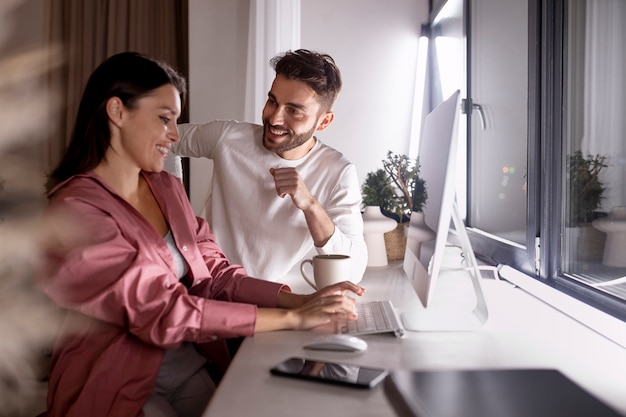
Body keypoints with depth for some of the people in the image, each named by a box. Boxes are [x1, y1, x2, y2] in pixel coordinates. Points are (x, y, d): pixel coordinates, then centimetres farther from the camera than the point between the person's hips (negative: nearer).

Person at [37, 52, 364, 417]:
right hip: (119, 387, -6)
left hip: (189, 367, 6)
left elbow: (215, 274, 0)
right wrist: (292, 318, -24)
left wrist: (301, 300, -15)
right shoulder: (75, 210, -19)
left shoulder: (167, 188, 5)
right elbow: (163, 312, -24)